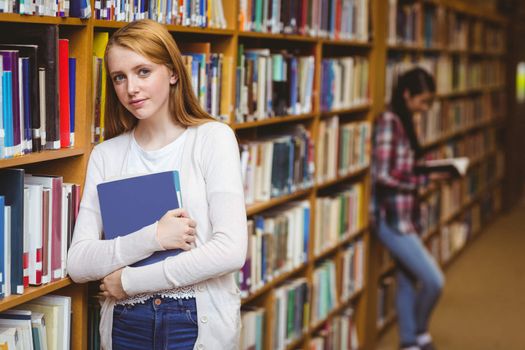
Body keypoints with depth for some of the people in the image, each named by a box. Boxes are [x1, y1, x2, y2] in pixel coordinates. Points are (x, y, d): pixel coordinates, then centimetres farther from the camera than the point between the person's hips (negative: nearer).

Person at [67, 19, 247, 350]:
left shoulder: (213, 138, -6)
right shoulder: (106, 155, 3)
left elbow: (231, 251, -16)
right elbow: (78, 264, -4)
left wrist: (130, 280, -11)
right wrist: (152, 237, -19)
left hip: (200, 320, -3)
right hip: (125, 323, 3)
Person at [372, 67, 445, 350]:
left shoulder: (404, 121, 11)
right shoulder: (388, 122, -17)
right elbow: (382, 175, -22)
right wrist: (423, 178, -14)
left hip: (406, 216, 9)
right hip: (393, 218, -9)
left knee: (408, 282, 15)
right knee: (433, 280, -7)